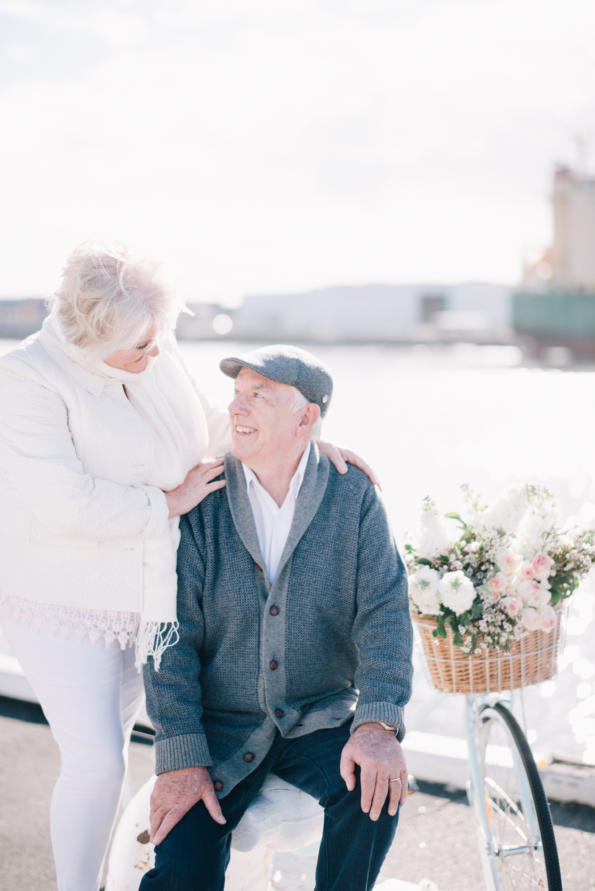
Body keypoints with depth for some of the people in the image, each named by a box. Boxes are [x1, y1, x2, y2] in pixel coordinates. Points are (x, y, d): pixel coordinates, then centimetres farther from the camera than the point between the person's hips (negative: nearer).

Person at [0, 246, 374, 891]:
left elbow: (211, 428, 15)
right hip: (64, 602, -6)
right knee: (95, 761, -9)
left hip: (143, 594, 6)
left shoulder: (159, 354, 0)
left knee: (109, 743, 17)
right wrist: (169, 502, -18)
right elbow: (68, 504, -29)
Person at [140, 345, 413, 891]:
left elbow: (385, 612, -9)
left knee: (377, 789, -27)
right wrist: (181, 756, -17)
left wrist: (378, 724, -26)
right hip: (220, 726, -1)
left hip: (320, 721, 1)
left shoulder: (354, 496, -4)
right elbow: (172, 631, -8)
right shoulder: (202, 499, -6)